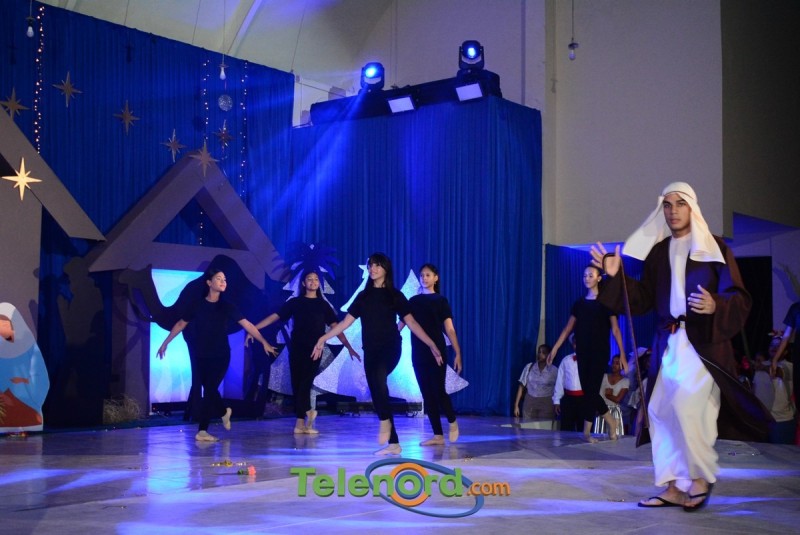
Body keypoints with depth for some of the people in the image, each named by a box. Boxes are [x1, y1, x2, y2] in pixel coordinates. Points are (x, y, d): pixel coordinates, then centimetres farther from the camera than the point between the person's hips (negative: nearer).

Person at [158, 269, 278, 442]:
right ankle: (224, 412, 28)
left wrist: (264, 343, -4)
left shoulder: (227, 307, -1)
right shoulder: (198, 306, 0)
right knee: (209, 390, 2)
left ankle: (202, 430, -1)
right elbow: (180, 325, 11)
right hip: (202, 356, 1)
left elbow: (248, 325, -1)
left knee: (209, 390, -8)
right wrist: (165, 343, 13)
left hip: (221, 356, -1)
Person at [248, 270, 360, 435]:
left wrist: (349, 348, 0)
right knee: (297, 383, -5)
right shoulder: (295, 302, 8)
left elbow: (335, 327, 8)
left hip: (314, 349, -1)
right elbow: (274, 317, 4)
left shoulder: (323, 305, 10)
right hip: (297, 348, 1)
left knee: (306, 381, -13)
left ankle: (301, 423, -11)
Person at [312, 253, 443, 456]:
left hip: (390, 347, -4)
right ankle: (394, 444, 8)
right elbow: (346, 321, 12)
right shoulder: (363, 296, 12)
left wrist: (431, 345, -3)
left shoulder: (395, 295, 3)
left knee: (378, 377, -34)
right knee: (376, 393, 1)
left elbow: (411, 323, 2)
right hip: (370, 350, 4)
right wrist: (324, 338, 6)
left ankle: (385, 421, -18)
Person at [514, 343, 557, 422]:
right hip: (530, 402, 2)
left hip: (547, 404, -2)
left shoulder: (554, 370, -2)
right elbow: (522, 386, 6)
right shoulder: (529, 367, 3)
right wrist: (516, 405, 3)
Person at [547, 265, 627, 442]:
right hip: (583, 353, 5)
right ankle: (611, 424, 16)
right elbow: (568, 328, 11)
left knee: (592, 390, -8)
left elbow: (615, 330, -4)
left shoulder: (605, 303, -1)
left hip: (600, 353, -5)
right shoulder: (579, 303, 10)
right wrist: (555, 349, 6)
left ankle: (587, 431, -4)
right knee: (589, 391, 3)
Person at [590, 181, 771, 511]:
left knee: (686, 401, -21)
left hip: (703, 341, -5)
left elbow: (739, 299, -5)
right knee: (662, 409, 0)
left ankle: (702, 476, -3)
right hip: (668, 343, 5)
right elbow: (643, 300, 14)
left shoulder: (714, 248, 1)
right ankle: (675, 487, 8)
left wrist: (716, 306, -25)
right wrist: (617, 276, 2)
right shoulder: (657, 252, 14)